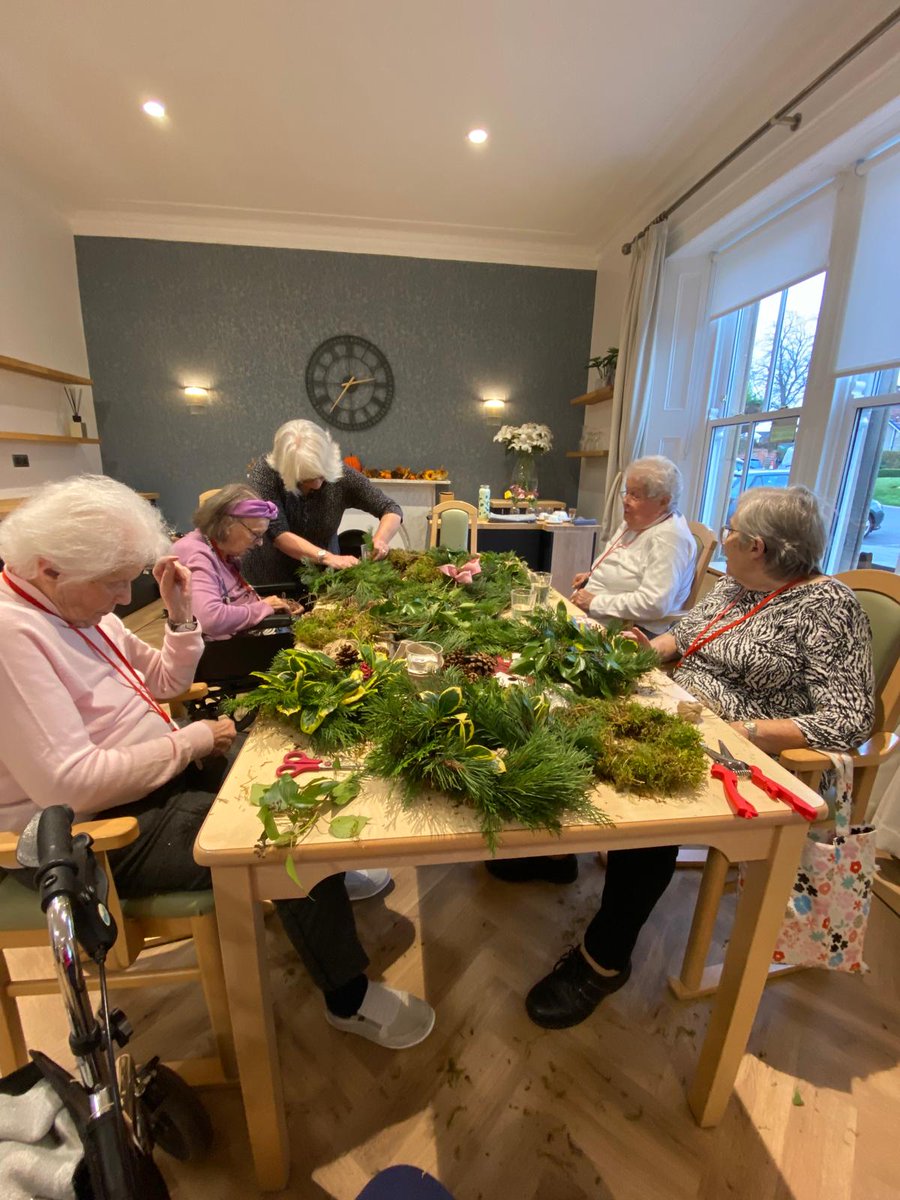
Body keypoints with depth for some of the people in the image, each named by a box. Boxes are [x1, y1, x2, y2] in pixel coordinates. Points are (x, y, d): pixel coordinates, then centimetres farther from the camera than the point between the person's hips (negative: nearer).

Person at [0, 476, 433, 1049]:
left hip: (159, 772, 9)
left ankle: (327, 878, 29)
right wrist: (193, 741, -20)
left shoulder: (77, 604, 4)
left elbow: (163, 682, 11)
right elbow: (69, 784, -31)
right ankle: (349, 998, 6)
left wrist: (181, 615, -4)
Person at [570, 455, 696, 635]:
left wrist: (595, 603, -23)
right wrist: (592, 575, 8)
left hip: (630, 629, -9)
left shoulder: (669, 538, -20)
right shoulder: (634, 522, 12)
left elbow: (654, 604, -28)